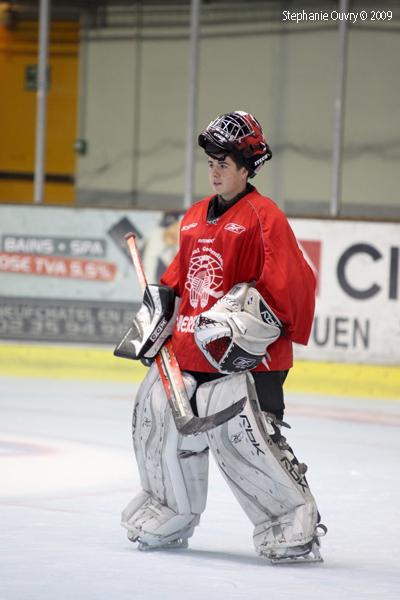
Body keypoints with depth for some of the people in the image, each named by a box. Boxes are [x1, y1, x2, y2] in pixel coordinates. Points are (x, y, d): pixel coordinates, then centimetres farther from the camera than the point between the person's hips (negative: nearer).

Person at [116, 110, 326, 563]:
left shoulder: (263, 217, -10)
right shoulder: (195, 217, 15)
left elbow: (287, 286, -16)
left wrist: (240, 325, -21)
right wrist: (157, 311, 17)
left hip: (244, 357, -8)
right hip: (190, 349, 8)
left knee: (243, 436, -18)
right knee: (158, 420, 9)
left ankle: (296, 528, -8)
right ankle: (169, 518, 28)